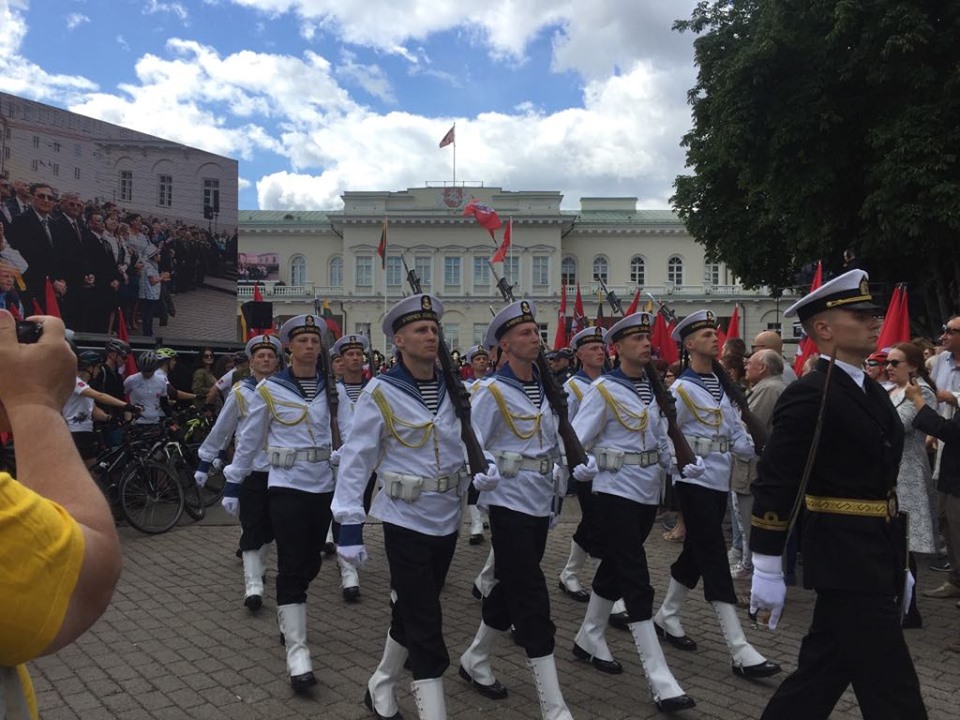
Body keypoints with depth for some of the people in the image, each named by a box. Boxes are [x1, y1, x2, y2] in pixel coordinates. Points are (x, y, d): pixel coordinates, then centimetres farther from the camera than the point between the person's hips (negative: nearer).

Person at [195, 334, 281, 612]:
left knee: (270, 526, 15)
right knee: (252, 527, -4)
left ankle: (257, 564, 39)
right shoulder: (241, 392, -4)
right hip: (251, 469, -3)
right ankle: (253, 584, -2)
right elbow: (221, 430, 3)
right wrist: (204, 462, 5)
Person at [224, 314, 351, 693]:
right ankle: (297, 651, -3)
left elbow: (351, 432, -5)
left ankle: (287, 614, 41)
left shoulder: (334, 389, 3)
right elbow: (248, 440, 2)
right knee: (292, 566, -7)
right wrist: (232, 484, 4)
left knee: (311, 561, 14)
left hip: (324, 486, 3)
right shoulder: (269, 389, -4)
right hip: (286, 486, -3)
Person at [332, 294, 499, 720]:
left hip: (447, 520, 6)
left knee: (412, 614, 20)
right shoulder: (381, 392, -12)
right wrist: (349, 524, -16)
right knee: (426, 627, -3)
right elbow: (355, 460, -12)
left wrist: (484, 467, -16)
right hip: (407, 520, -6)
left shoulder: (454, 389, 2)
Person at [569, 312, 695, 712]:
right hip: (616, 493, -7)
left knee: (615, 569, 18)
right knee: (637, 582, -7)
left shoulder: (652, 387, 10)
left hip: (647, 493, 7)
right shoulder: (604, 390, -11)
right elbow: (576, 441, -14)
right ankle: (661, 681, -4)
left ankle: (589, 638, 36)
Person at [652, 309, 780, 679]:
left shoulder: (722, 387, 13)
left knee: (696, 554, 16)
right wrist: (684, 463, -24)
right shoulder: (682, 389, -10)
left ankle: (666, 617, 33)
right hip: (695, 483, -8)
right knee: (715, 560, -9)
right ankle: (740, 650, -7)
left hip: (719, 482, 8)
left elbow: (737, 437, 10)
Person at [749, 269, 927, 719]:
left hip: (878, 557, 9)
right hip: (845, 560, -8)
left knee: (826, 669, 17)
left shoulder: (874, 392, 12)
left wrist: (897, 561, 19)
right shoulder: (808, 396, -17)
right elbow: (773, 486, -18)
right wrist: (766, 570, -18)